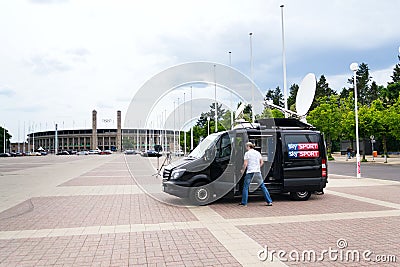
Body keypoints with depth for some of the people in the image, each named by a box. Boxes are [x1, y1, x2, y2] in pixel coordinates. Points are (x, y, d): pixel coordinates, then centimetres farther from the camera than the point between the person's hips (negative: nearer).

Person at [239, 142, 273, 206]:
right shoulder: (258, 153, 11)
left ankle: (244, 203, 7)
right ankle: (269, 201, 9)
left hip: (250, 172, -4)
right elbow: (262, 162, 12)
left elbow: (245, 164, -7)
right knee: (263, 186, 10)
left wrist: (242, 170, 8)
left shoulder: (247, 153, -2)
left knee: (245, 187, 6)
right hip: (258, 172, 4)